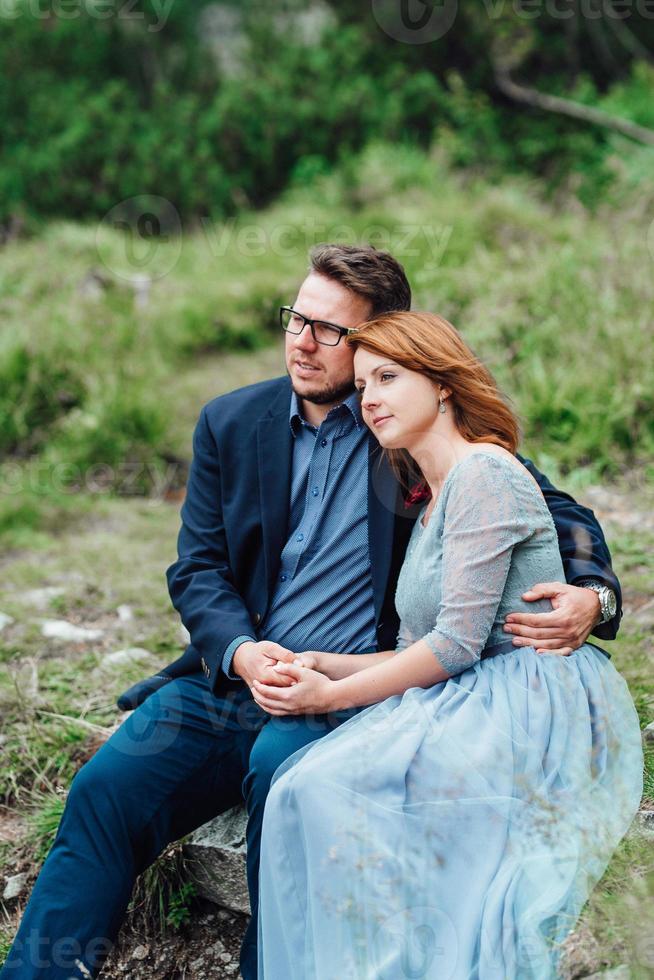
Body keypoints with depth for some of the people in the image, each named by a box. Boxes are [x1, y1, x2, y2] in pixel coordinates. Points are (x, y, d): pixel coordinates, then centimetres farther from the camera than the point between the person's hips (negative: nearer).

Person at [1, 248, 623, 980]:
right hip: (232, 675, 4)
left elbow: (555, 510, 5)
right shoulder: (229, 423, 10)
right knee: (106, 789, -17)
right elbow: (197, 568, 8)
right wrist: (239, 650, -13)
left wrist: (592, 594, -17)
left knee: (279, 768, -33)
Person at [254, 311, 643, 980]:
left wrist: (334, 694, -8)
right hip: (474, 707, 8)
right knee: (304, 788, -15)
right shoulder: (429, 509, 21)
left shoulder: (483, 472, -9)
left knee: (333, 789, -24)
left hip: (534, 713, -8)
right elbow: (416, 649, 15)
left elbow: (458, 643, -14)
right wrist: (326, 665, -1)